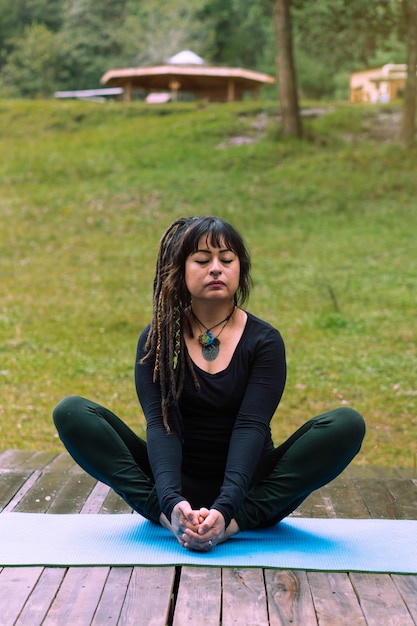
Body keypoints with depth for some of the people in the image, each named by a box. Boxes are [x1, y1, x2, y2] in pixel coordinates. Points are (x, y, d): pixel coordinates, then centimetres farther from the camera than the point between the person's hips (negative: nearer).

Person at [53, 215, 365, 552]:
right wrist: (171, 501, -34)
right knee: (72, 412, -18)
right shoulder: (157, 339, -2)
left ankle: (235, 522, -33)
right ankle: (171, 519, -30)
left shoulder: (265, 341, -4)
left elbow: (251, 427, -18)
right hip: (176, 483, 1)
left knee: (347, 424, -24)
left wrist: (225, 509, -35)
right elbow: (161, 424, -15)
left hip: (246, 484, 0)